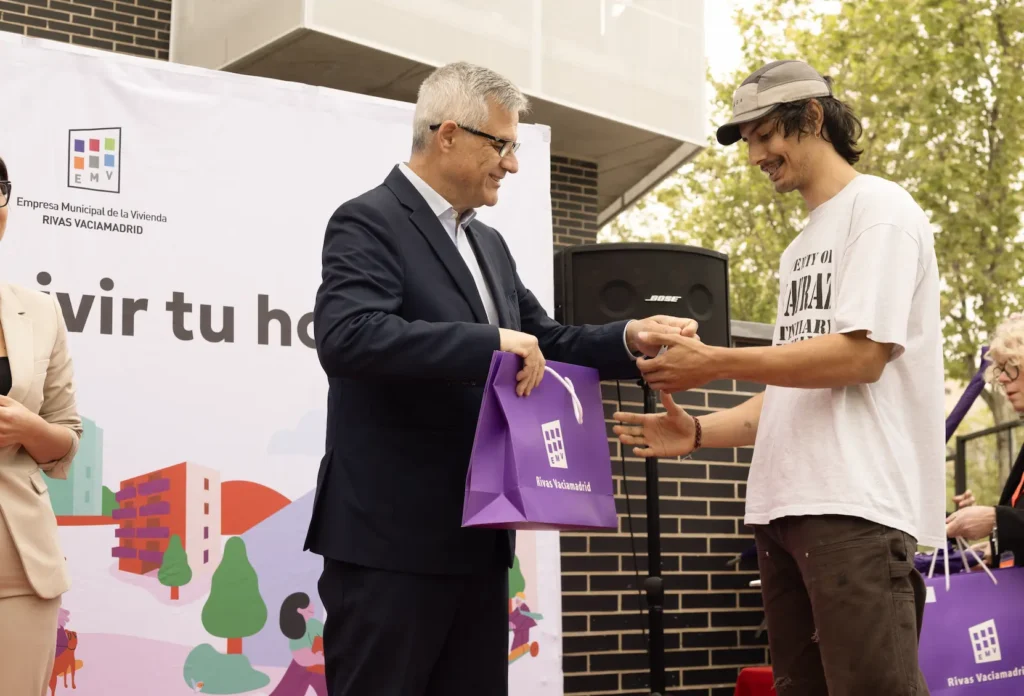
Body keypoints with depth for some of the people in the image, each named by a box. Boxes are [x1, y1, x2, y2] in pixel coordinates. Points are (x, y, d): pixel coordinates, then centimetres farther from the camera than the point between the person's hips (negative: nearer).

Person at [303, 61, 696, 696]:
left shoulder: (489, 244, 18)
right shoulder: (369, 221, -9)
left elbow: (546, 342, 19)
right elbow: (346, 336, -25)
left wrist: (629, 339, 1)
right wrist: (489, 344, -26)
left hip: (476, 539, 9)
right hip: (392, 538, -8)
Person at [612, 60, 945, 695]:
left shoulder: (879, 207, -2)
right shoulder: (802, 249, 23)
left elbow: (861, 354, -14)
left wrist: (712, 364, -14)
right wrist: (699, 433, 7)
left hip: (856, 502, -8)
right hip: (785, 504, 9)